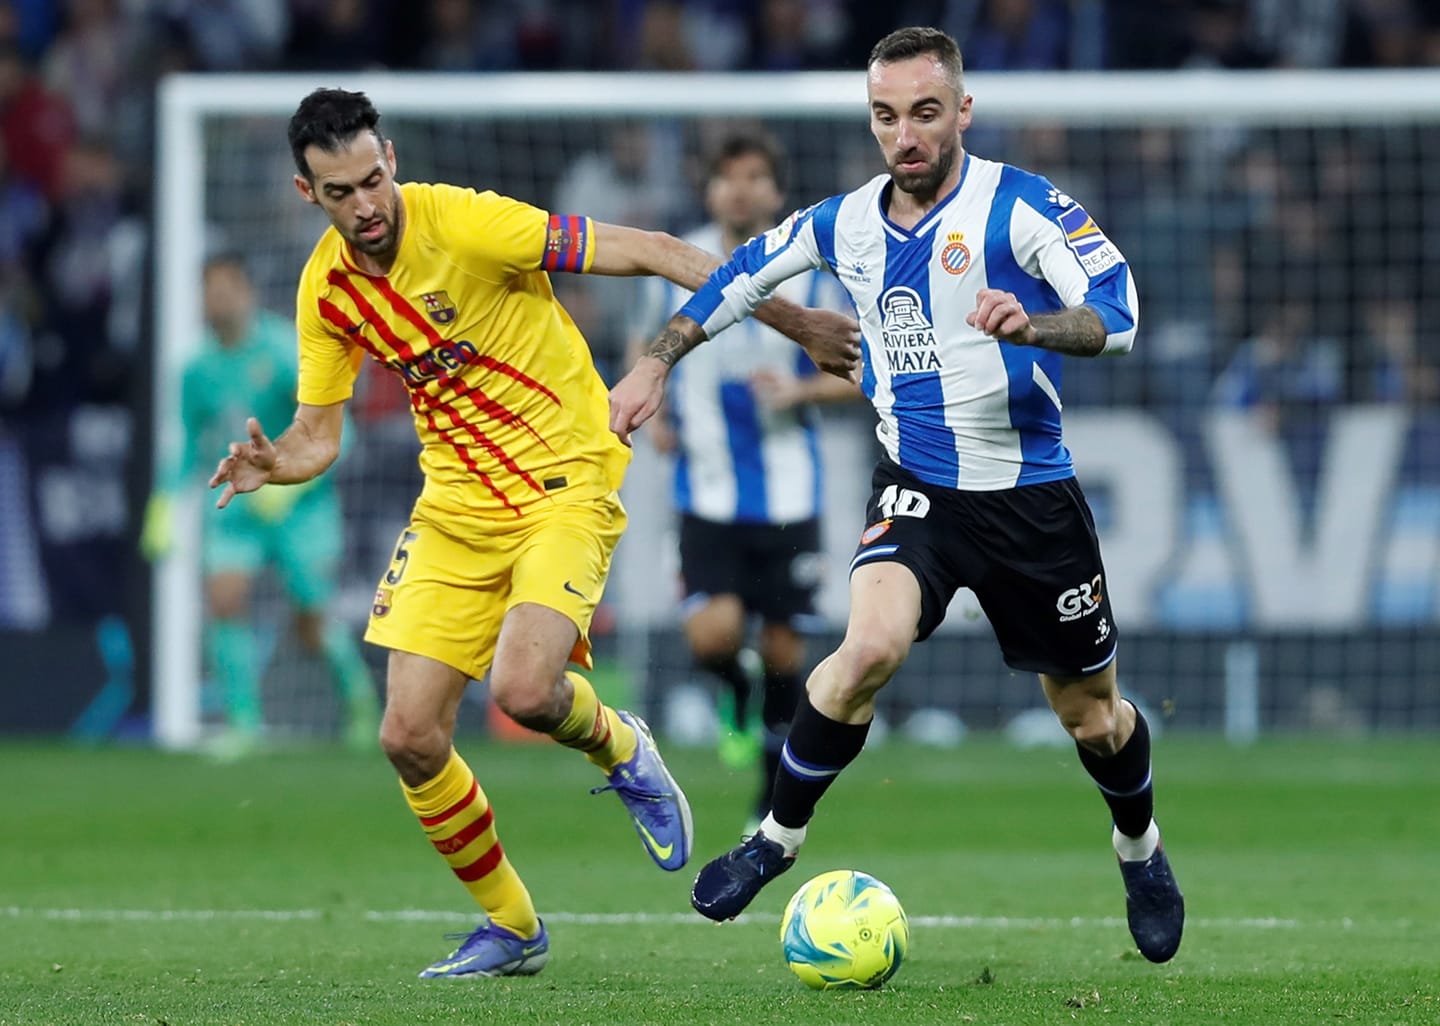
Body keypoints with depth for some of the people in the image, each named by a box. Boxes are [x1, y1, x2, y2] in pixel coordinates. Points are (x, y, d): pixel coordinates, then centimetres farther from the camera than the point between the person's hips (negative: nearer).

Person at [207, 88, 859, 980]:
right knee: (410, 737, -4)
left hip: (565, 485, -6)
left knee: (524, 689, -28)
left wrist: (798, 323, -16)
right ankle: (511, 928, 18)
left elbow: (652, 253, -17)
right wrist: (272, 465, -16)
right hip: (455, 506, 6)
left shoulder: (466, 224, -19)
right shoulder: (327, 290, -1)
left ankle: (622, 750, 10)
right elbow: (318, 437, 9)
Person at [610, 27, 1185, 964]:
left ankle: (1140, 851, 43)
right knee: (873, 644, -28)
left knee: (1093, 716, 11)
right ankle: (778, 837, -10)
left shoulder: (1020, 205, -14)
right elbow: (744, 273, 18)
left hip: (1032, 495, -1)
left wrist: (1031, 323, -46)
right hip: (918, 490, 1)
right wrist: (657, 365, 15)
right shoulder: (849, 223, 0)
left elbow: (1117, 313, -27)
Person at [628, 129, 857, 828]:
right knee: (712, 635, -18)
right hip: (707, 489, 0)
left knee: (783, 646, 3)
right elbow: (648, 345, 19)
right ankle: (737, 691, 19)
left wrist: (801, 390, -17)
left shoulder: (810, 276, -4)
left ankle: (776, 794, 23)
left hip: (788, 494, 0)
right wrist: (653, 415, 2)